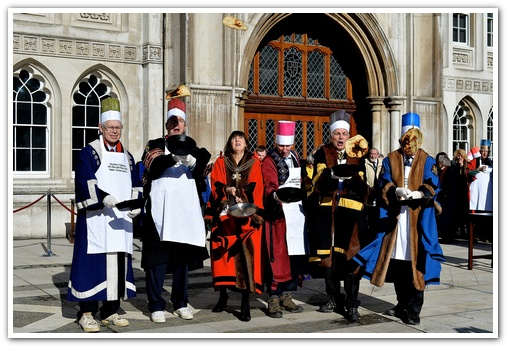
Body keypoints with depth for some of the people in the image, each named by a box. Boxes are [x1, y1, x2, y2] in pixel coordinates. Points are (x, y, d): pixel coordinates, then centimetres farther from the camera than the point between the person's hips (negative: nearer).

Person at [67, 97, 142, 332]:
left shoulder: (127, 156, 18)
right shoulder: (89, 152, 0)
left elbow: (135, 185, 17)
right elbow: (85, 182, -13)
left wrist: (137, 204, 0)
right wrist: (103, 197, -26)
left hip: (120, 220, 6)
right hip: (96, 219, -6)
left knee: (118, 263, 7)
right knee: (93, 263, -6)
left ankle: (111, 311, 16)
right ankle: (87, 313, 1)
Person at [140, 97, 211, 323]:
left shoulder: (192, 148, 17)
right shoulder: (155, 145, 9)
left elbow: (201, 174, 2)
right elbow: (154, 165, -13)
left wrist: (193, 162, -19)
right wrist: (174, 157, -31)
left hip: (186, 209, 3)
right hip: (161, 209, -3)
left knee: (183, 256, 8)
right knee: (158, 257, -4)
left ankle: (180, 303, 18)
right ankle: (156, 306, 2)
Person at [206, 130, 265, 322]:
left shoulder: (254, 164, 11)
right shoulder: (220, 163, 13)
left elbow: (256, 189, 2)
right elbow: (215, 186, 3)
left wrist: (253, 211, -14)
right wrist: (226, 189, -18)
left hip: (247, 217, -1)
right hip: (225, 217, 1)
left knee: (246, 255, -11)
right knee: (223, 256, -1)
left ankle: (245, 303, -10)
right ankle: (223, 295, 15)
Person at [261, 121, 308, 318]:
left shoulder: (295, 158, 18)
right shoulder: (269, 161, -3)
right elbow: (270, 185, -16)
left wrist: (303, 198, 13)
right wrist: (275, 196, -35)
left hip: (297, 212, 7)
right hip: (279, 214, -7)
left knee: (297, 254, 7)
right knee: (278, 256, -8)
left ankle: (286, 296, 17)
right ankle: (274, 299, -2)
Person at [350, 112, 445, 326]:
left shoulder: (427, 161, 7)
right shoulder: (391, 160, 12)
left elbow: (431, 187, -5)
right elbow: (384, 184, 0)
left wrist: (415, 194, -24)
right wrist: (397, 191, -21)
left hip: (418, 219, -2)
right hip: (395, 217, 2)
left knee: (415, 262, -5)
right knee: (398, 262, 6)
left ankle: (413, 309, 2)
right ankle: (402, 304, 23)